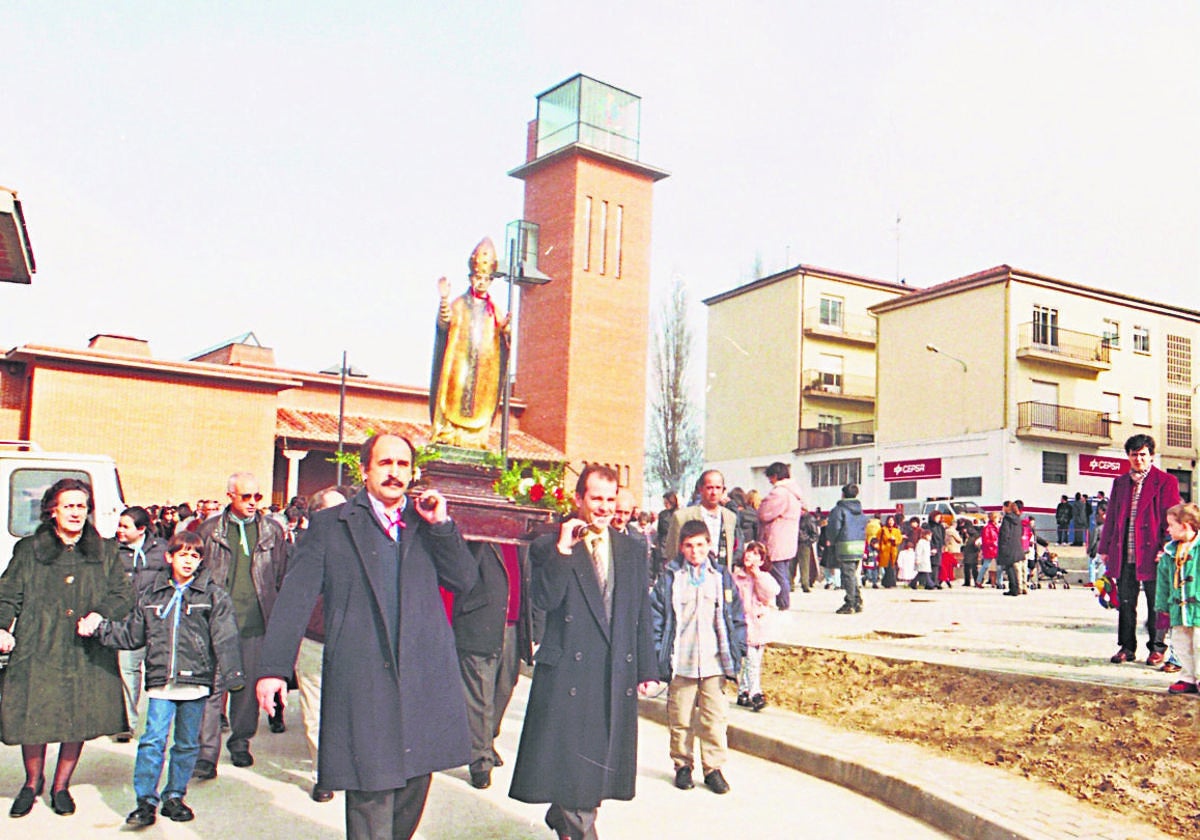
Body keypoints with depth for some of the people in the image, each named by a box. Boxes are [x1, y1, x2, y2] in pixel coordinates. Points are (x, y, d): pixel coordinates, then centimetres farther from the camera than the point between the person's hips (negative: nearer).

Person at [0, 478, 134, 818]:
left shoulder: (105, 551, 10)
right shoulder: (29, 550, 9)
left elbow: (124, 593, 7)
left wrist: (100, 614, -10)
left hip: (87, 652, 1)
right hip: (38, 650, -1)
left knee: (79, 720, 4)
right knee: (31, 717, 1)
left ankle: (61, 786, 24)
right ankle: (33, 782, 26)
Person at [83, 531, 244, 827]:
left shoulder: (213, 596, 1)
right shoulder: (151, 595, 9)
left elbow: (225, 639, -5)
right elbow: (131, 634, 16)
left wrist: (231, 674, -13)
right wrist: (99, 629, 6)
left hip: (196, 680, -1)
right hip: (161, 681, 1)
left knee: (187, 744, 9)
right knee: (153, 740, -6)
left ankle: (174, 797, 23)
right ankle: (146, 801, 3)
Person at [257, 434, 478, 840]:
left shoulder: (427, 524, 13)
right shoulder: (329, 525, 5)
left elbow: (466, 581, 5)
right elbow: (294, 599, 0)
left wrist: (441, 525, -5)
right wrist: (273, 668, -8)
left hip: (425, 679, 4)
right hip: (362, 681, -3)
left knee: (415, 784, 14)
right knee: (370, 794, -3)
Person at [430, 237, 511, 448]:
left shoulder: (493, 309, 15)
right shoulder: (460, 303, 7)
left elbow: (500, 339, 6)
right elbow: (445, 323, -12)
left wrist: (503, 328, -15)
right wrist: (444, 300, -25)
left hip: (485, 365, 3)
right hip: (460, 360, -3)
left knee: (481, 397, -2)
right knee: (457, 391, -8)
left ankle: (474, 436, -2)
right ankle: (447, 432, -7)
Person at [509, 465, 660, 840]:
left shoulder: (631, 551, 13)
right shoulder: (548, 547, 0)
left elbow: (642, 616, 14)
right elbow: (545, 600, -16)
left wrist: (646, 670, 11)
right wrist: (563, 550, -21)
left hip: (618, 674, 4)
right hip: (569, 671, -4)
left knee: (603, 758, 11)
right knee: (571, 757, -2)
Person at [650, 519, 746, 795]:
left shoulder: (722, 578, 7)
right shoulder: (670, 578, 2)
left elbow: (736, 616, 11)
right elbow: (656, 616, 1)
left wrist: (737, 650, 3)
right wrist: (657, 653, -4)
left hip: (714, 662, 1)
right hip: (680, 662, -1)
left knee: (714, 718, 3)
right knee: (680, 719, 7)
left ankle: (713, 767, 16)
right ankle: (682, 765, 23)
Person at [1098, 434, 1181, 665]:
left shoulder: (1166, 482, 1)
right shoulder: (1120, 483, 15)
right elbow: (1111, 517, 16)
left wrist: (1166, 549, -13)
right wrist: (1105, 548, 11)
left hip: (1151, 552, -4)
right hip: (1124, 554, 4)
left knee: (1156, 603, 4)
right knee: (1125, 602, 8)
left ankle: (1157, 648, 15)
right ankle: (1127, 647, 17)